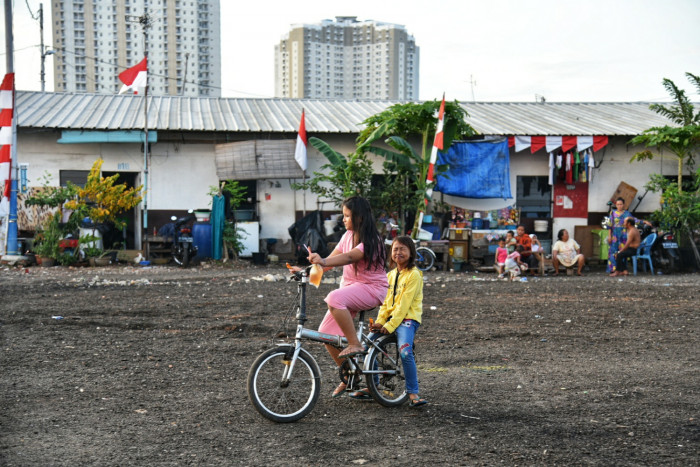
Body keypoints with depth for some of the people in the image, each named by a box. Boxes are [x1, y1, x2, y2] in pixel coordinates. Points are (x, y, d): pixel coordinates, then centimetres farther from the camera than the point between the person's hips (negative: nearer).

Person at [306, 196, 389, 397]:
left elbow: (350, 257, -35)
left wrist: (324, 262, -51)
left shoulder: (370, 241, -17)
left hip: (372, 289, -8)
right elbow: (333, 258, 3)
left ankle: (355, 344, -22)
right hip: (350, 287, 8)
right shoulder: (348, 236, 8)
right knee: (325, 332, -3)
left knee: (334, 298, -36)